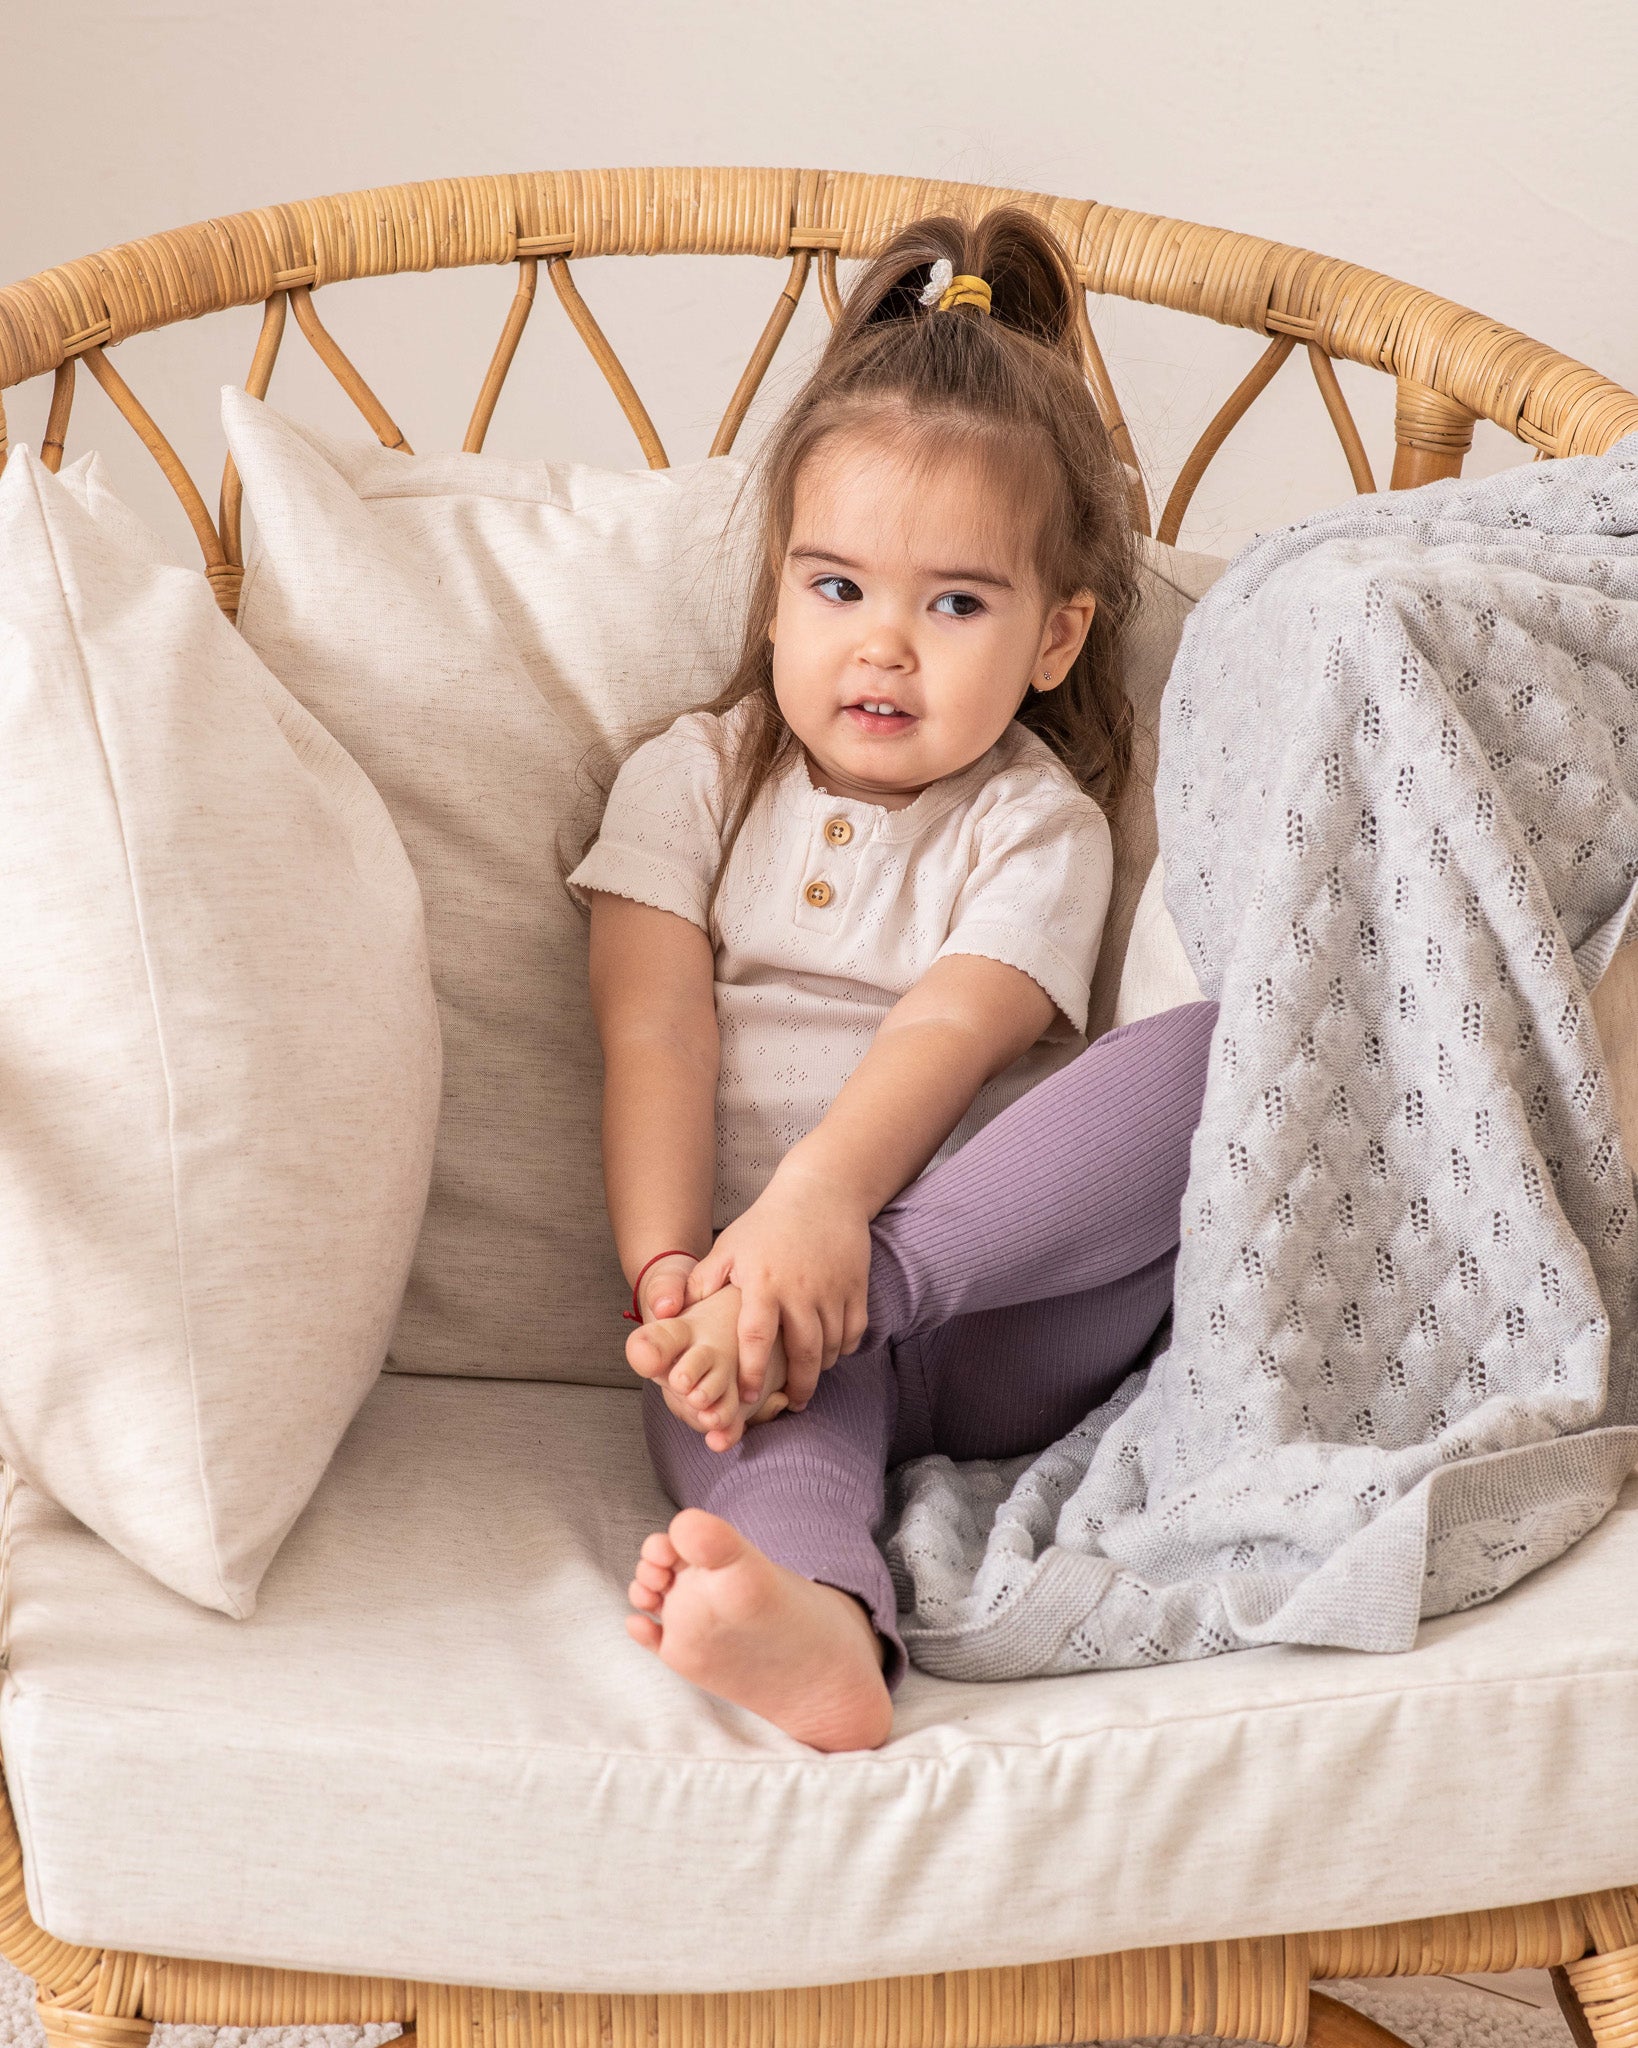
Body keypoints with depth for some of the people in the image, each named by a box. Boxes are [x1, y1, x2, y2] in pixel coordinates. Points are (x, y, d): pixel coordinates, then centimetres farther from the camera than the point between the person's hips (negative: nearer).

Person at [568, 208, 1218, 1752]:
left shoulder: (1036, 822, 10)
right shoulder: (692, 780, 14)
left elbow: (951, 1031, -9)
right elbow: (654, 1040, 0)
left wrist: (818, 1206, -30)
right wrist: (667, 1267, -19)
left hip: (1011, 1305, 1)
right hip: (770, 1282, 0)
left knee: (1214, 1053, -25)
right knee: (758, 1373, -37)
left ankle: (876, 1285, -36)